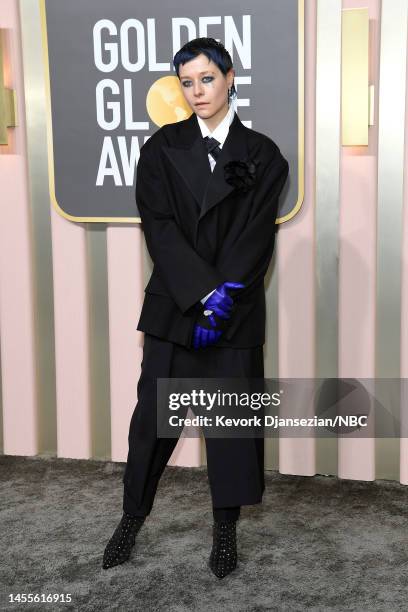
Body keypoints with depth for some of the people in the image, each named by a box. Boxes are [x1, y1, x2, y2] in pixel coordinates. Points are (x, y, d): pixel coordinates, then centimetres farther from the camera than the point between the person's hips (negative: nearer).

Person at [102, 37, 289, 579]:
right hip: (173, 306, 1)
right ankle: (132, 517, 23)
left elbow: (257, 235, -3)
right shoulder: (162, 148, 4)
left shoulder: (261, 154, 3)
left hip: (236, 311, 0)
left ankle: (226, 531, 19)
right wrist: (204, 291, -16)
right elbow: (159, 227, -6)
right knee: (153, 413, 5)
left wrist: (226, 295, -15)